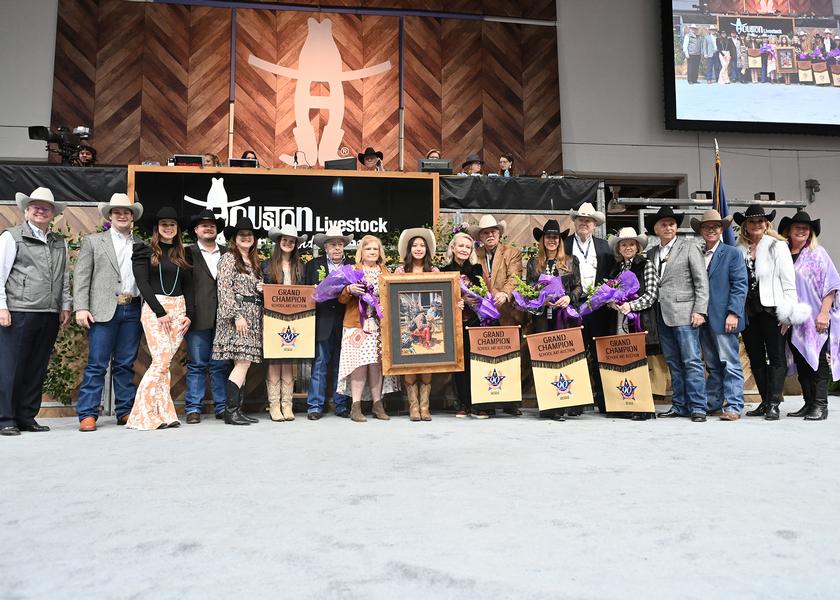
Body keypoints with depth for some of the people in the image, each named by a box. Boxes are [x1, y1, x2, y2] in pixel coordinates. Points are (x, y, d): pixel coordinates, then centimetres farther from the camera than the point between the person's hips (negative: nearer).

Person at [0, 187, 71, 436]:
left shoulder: (60, 243, 18)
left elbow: (65, 278, 20)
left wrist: (66, 306, 12)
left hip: (50, 315, 5)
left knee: (37, 369, 7)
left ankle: (27, 417, 16)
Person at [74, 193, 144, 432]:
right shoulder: (93, 241, 9)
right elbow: (81, 276, 3)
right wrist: (81, 308, -8)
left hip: (133, 310, 2)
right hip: (104, 310, -2)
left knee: (126, 364, 7)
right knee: (97, 364, -2)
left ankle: (125, 412, 14)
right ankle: (87, 414, 4)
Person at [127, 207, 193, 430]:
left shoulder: (182, 254, 16)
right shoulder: (145, 251, 3)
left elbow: (188, 287, 15)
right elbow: (142, 283, -5)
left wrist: (188, 314, 1)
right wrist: (161, 312, -12)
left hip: (178, 310, 4)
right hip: (154, 309, -4)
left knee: (163, 362, 3)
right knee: (162, 361, -13)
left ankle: (162, 414, 4)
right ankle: (142, 415, -6)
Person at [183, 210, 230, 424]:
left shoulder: (227, 253, 13)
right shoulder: (188, 253, 7)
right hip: (199, 317, -2)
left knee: (221, 365, 6)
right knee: (196, 365, 2)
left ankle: (222, 407, 12)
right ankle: (193, 408, 9)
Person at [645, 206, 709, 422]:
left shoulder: (689, 248, 2)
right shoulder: (651, 253, 15)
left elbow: (702, 282, -2)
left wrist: (699, 311, -10)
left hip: (684, 313, -5)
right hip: (661, 315, 5)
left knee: (692, 361, -5)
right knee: (673, 363, 9)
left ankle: (697, 407, 0)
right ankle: (680, 405, 15)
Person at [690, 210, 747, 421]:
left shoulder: (732, 253, 0)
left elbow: (740, 285, -6)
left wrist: (733, 313, -15)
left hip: (723, 319, -5)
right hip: (704, 320, 5)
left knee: (730, 364, -3)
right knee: (712, 366, 12)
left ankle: (733, 407, 2)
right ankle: (712, 405, 18)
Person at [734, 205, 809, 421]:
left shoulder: (777, 246, 0)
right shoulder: (739, 249, 9)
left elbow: (789, 281, -3)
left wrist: (789, 313, -9)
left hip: (771, 309, -4)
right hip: (747, 311, 4)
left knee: (776, 357, 0)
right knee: (755, 359, 10)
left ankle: (774, 404, 2)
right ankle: (765, 401, 21)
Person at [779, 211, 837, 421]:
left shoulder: (817, 253, 0)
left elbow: (830, 284, -5)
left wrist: (824, 313, -13)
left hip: (816, 319, -4)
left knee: (818, 361, -3)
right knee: (801, 363, 8)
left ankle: (820, 405, 1)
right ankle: (809, 404, 17)